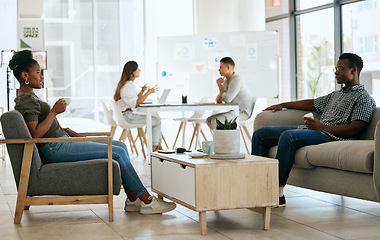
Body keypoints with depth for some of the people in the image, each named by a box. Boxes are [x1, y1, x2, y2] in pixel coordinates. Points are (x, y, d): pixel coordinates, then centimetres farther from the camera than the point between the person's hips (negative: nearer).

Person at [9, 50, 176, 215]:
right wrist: (54, 111, -16)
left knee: (120, 146, 4)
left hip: (61, 142, 11)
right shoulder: (25, 100, -13)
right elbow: (36, 134, -23)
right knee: (118, 152, -15)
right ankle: (147, 201, -9)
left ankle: (133, 199, 0)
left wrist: (66, 130, 11)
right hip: (54, 149, -11)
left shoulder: (29, 97, 19)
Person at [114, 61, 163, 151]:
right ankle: (153, 148, 5)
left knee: (155, 119, 17)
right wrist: (148, 92, -19)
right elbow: (136, 104, -21)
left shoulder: (126, 83, 15)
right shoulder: (129, 85, -19)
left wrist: (143, 91, 8)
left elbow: (135, 99, 18)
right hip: (127, 116, -11)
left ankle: (159, 146, 15)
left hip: (126, 114, 11)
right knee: (157, 121, -4)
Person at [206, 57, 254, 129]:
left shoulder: (236, 80, -18)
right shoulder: (226, 81, 13)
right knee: (209, 120, 2)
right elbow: (218, 100, 15)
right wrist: (218, 98, -12)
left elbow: (227, 99, -23)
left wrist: (219, 84, -12)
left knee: (215, 121, -25)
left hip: (242, 112, -10)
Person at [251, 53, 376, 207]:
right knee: (260, 134, 0)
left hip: (332, 136, -10)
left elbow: (355, 130, -13)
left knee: (288, 136, -38)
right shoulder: (336, 95, 29)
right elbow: (312, 103, 38)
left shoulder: (364, 98, 0)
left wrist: (322, 127, -16)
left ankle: (278, 193, -36)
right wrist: (283, 105, 37)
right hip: (313, 131, 10)